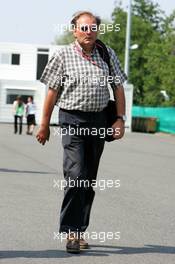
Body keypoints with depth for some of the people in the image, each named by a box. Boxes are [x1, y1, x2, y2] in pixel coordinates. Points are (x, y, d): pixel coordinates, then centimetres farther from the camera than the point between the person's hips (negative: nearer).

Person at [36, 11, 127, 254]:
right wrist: (44, 124, 5)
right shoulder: (63, 56, 1)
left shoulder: (108, 55, 10)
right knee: (75, 175, -17)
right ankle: (71, 232, -12)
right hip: (72, 120, -4)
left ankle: (79, 231, 17)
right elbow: (52, 92, 4)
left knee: (90, 180, 8)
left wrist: (120, 119, 4)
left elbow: (118, 88, 13)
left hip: (99, 121, 4)